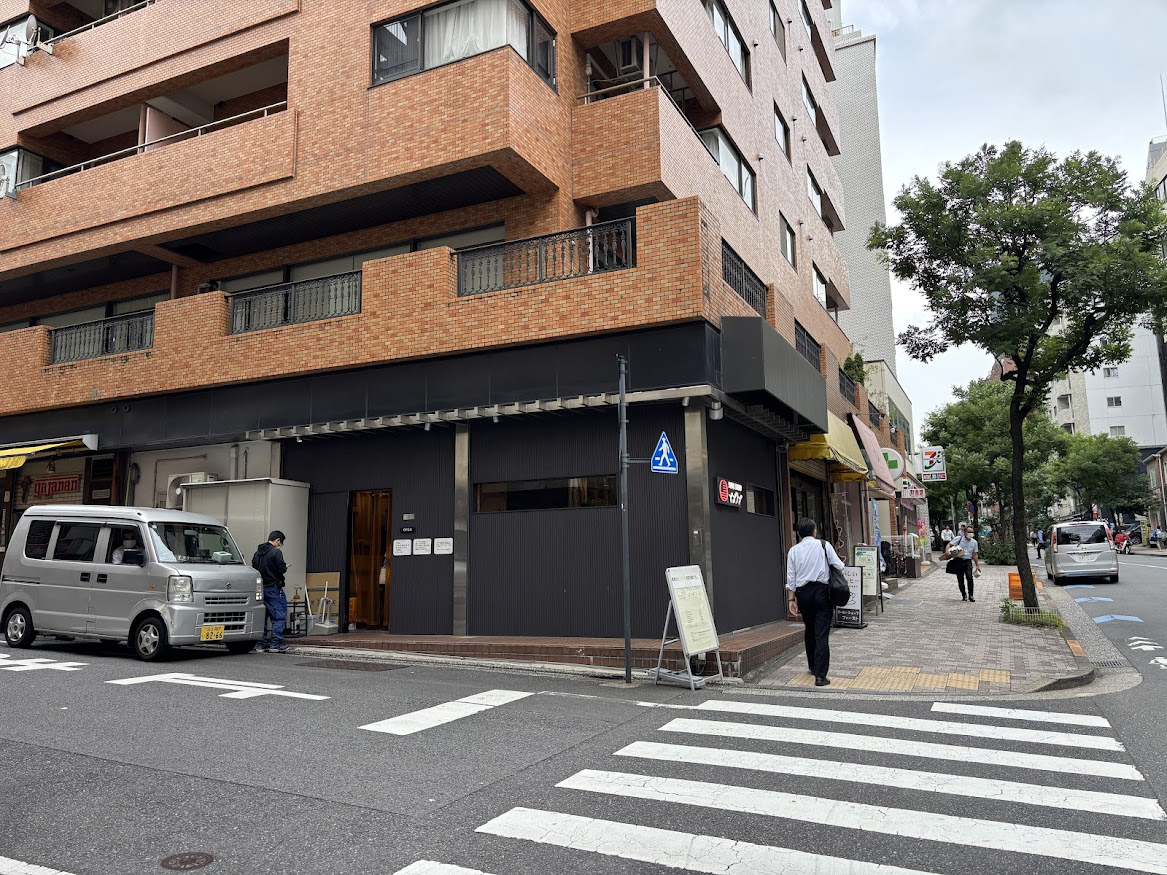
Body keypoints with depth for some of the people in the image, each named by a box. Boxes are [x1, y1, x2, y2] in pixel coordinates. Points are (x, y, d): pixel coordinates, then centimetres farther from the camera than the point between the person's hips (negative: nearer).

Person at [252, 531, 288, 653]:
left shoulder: (257, 553, 12)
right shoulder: (276, 552, -11)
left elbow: (254, 568, 13)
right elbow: (281, 569, -16)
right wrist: (285, 567, 5)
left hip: (261, 587, 8)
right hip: (273, 587, -8)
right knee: (279, 616, -3)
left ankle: (261, 643, 14)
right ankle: (276, 644, -6)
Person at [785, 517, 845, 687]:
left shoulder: (793, 550, 4)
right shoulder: (824, 545, -3)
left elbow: (791, 577, 4)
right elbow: (839, 566, -2)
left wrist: (792, 598, 9)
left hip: (803, 592, 3)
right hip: (821, 591, -3)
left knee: (809, 630, 20)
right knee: (822, 633, -4)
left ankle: (812, 666, 34)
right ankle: (820, 675, -10)